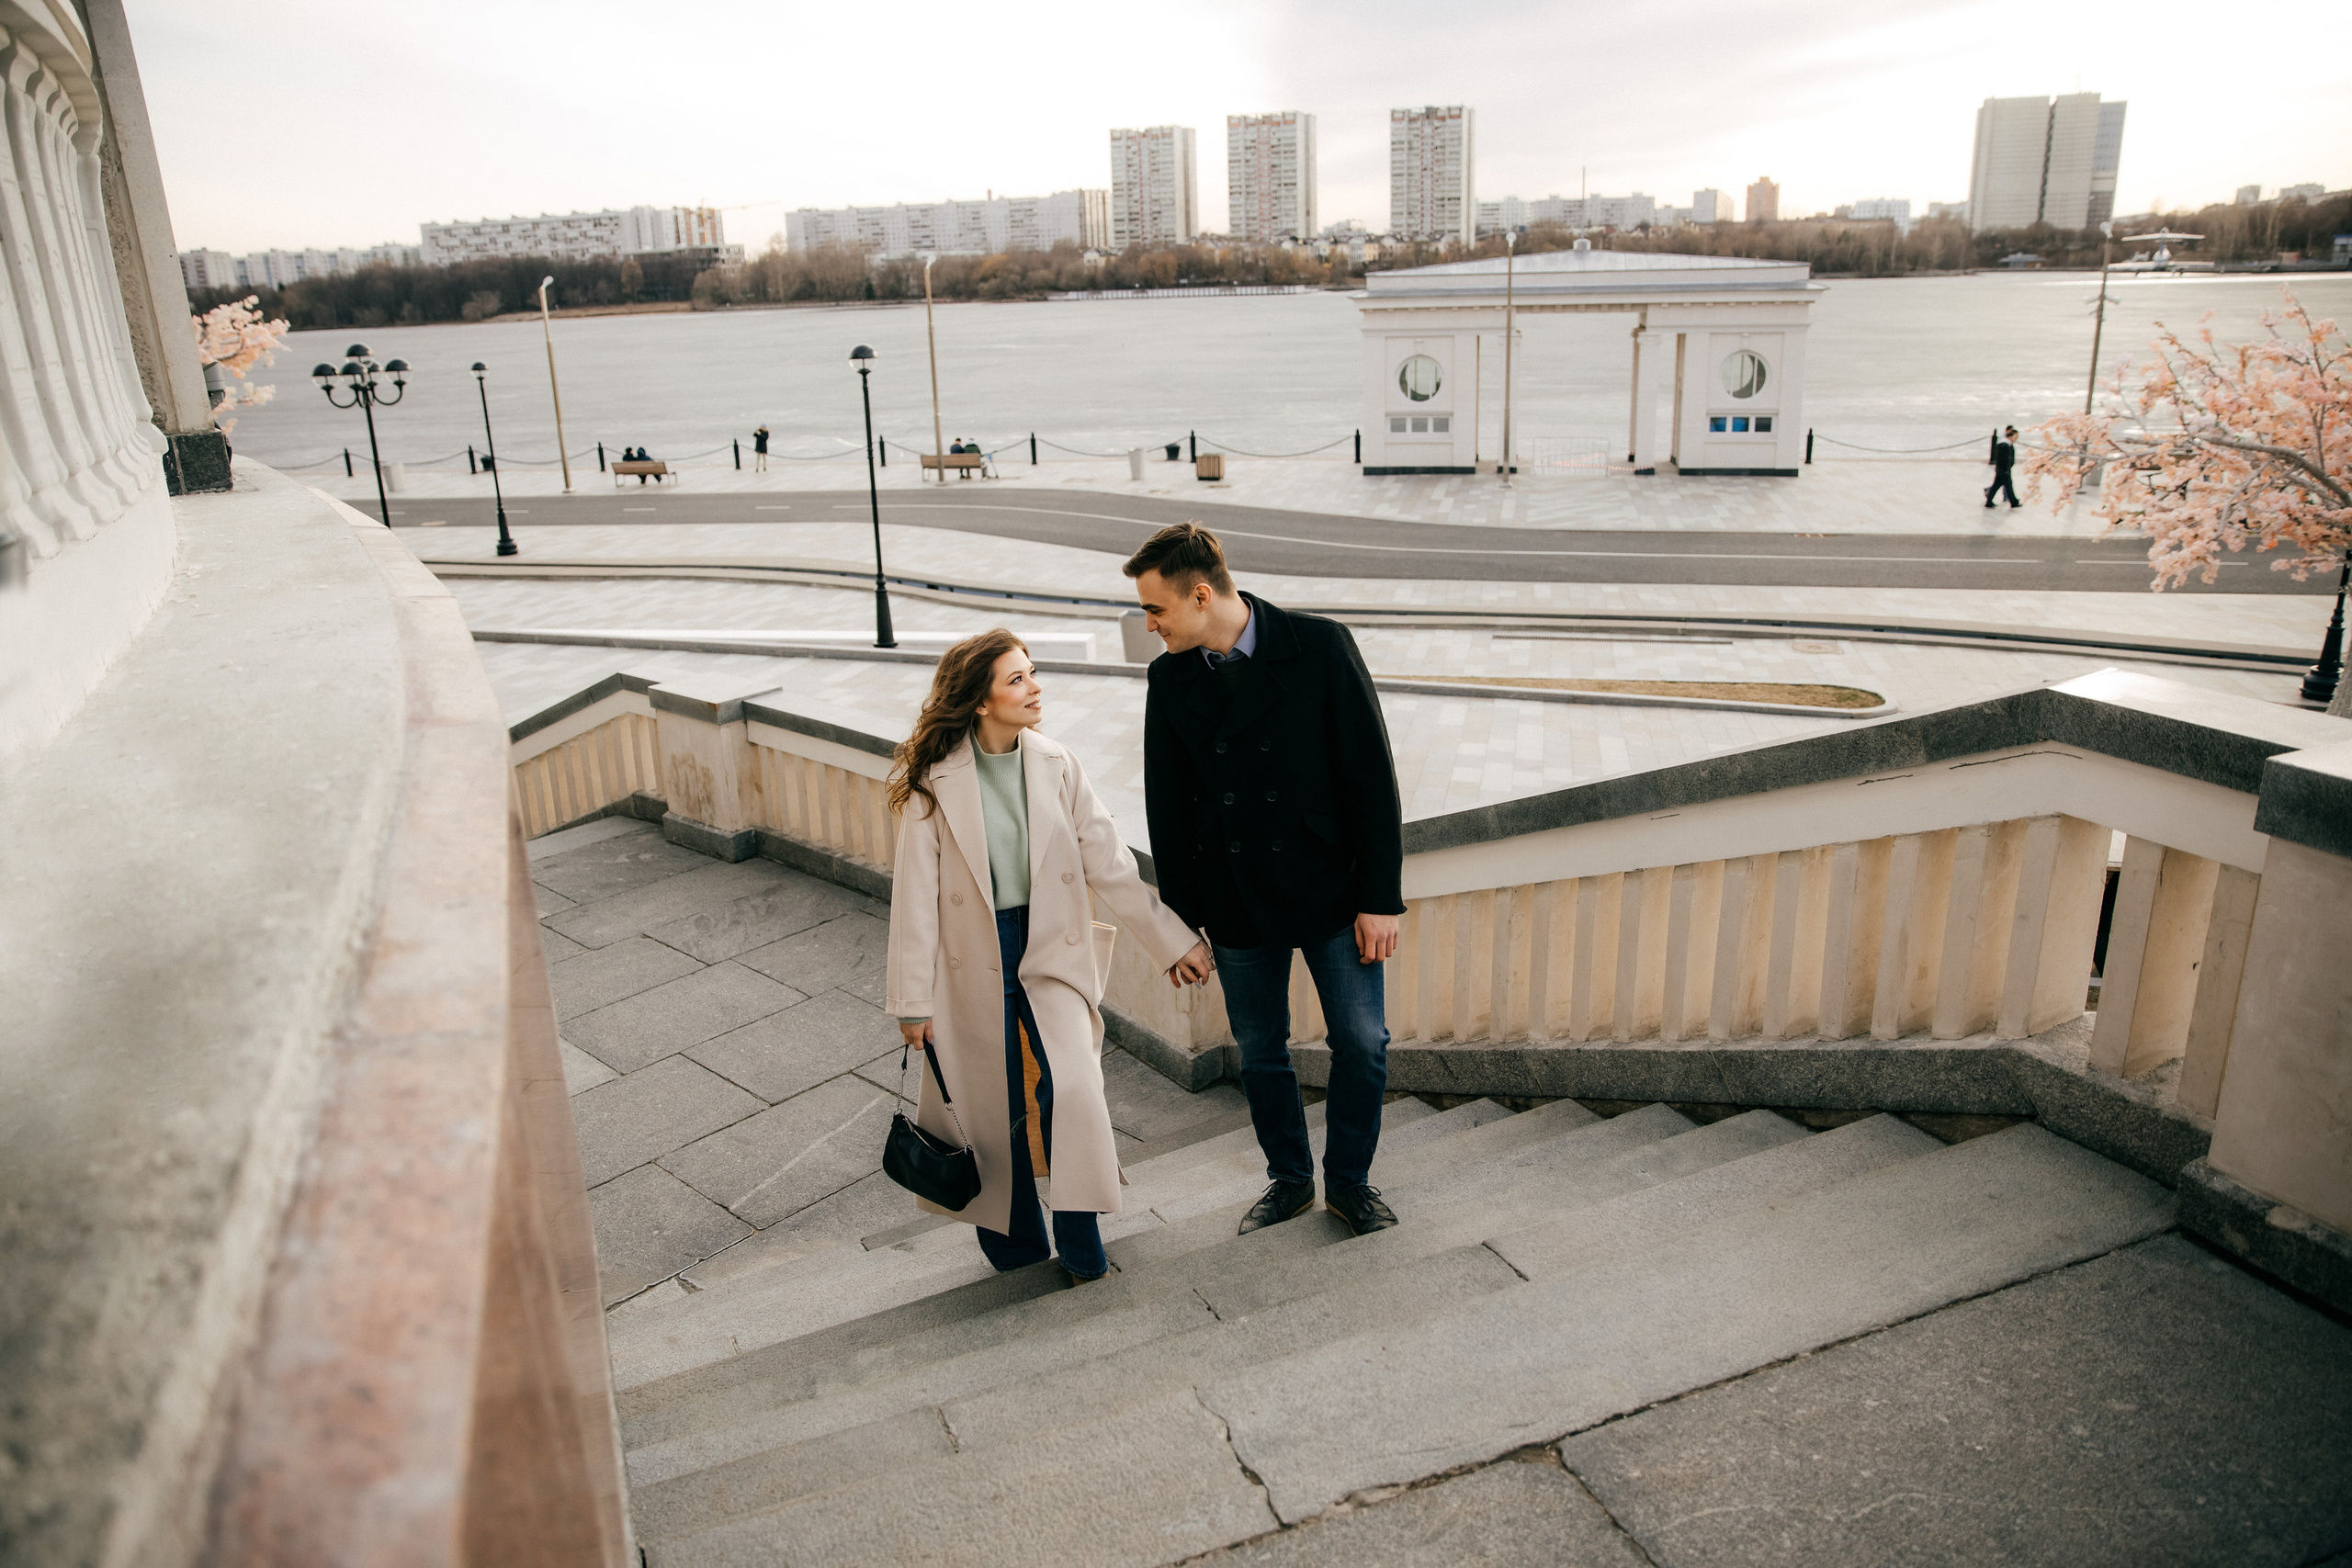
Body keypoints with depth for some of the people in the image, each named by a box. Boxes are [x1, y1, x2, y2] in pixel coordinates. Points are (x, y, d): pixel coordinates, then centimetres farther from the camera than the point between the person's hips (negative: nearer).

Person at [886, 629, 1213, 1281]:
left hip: (1052, 952, 1)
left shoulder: (1056, 767, -3)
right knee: (994, 1110, 8)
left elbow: (1109, 863, 2)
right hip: (973, 964, -1)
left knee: (1071, 1087, -16)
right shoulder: (935, 782, -9)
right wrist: (913, 1000, -3)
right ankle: (1016, 1242, 31)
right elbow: (916, 892, -5)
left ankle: (1081, 1246, 3)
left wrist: (1172, 941, 4)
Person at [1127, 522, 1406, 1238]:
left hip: (1330, 888, -2)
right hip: (1235, 902, 3)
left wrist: (1380, 896, -10)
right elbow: (1167, 806, 6)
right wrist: (1182, 916, 6)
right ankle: (1289, 1180, 35)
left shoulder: (1319, 646, -12)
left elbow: (1372, 775, -10)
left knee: (1363, 1042, 4)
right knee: (1261, 1052, 13)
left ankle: (1349, 1180, 27)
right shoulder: (1170, 678, -2)